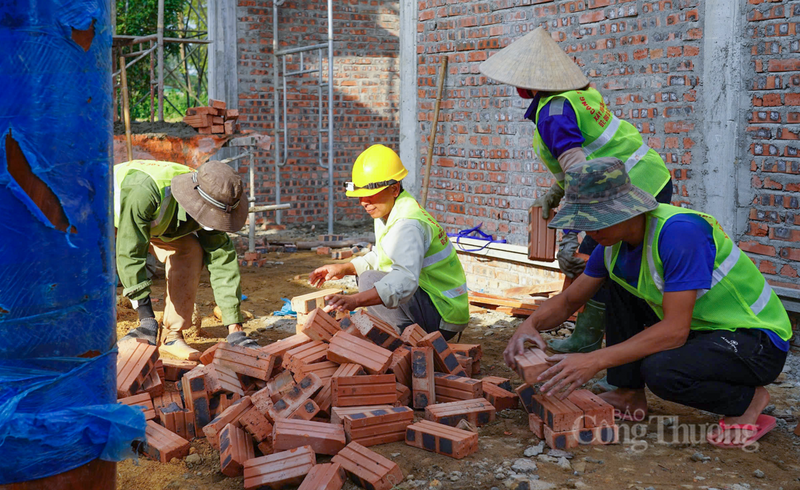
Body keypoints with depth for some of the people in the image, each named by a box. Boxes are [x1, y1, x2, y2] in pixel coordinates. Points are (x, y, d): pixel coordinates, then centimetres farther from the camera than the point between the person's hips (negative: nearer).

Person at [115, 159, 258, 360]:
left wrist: (235, 330, -26)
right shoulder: (144, 192, -46)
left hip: (153, 223, 4)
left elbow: (223, 261, -23)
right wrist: (147, 319, -39)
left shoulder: (208, 208, -27)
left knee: (189, 250, -18)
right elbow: (130, 253, -41)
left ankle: (172, 336, -11)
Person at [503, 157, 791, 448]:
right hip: (700, 327, 8)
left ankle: (748, 399, -5)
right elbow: (569, 301, 7)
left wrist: (594, 361, -36)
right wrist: (531, 324, -15)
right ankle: (629, 395, 7)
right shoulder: (613, 241, -3)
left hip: (757, 340, -8)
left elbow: (675, 331, -33)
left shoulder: (679, 231, -30)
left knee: (661, 370, -34)